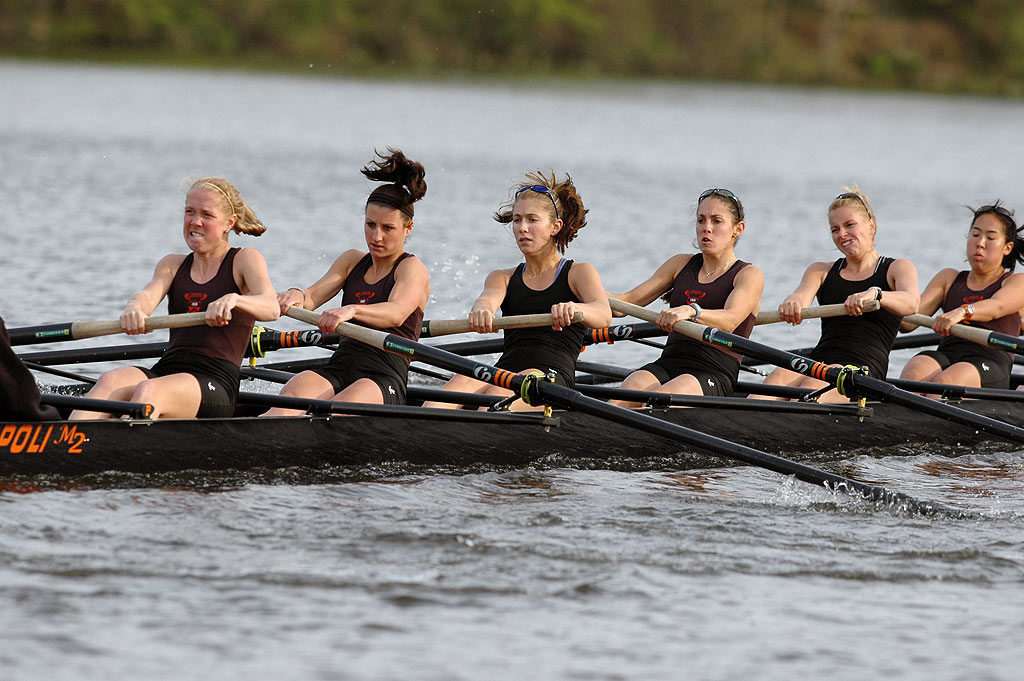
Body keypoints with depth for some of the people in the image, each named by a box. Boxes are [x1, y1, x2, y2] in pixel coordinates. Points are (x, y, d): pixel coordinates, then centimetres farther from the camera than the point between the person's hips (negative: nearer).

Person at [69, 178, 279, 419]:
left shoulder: (245, 260, 8)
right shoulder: (173, 265, 22)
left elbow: (271, 308, -11)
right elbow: (149, 295, 0)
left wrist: (233, 299, -34)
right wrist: (134, 308, -27)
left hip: (216, 384, -4)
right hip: (165, 370, 4)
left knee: (148, 391, -36)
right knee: (111, 381, -29)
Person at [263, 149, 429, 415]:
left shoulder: (413, 269, 3)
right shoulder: (353, 260, 24)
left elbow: (396, 313, -18)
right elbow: (313, 297, 9)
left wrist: (351, 310, -39)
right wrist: (296, 295, -17)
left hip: (384, 377, -4)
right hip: (339, 366, 4)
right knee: (293, 393, -32)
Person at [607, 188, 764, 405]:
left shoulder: (748, 275, 4)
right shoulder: (681, 264, 21)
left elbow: (729, 321, -17)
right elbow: (629, 300, 13)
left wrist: (690, 311, -38)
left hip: (714, 375, -4)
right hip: (667, 365, 4)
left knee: (654, 398, -37)